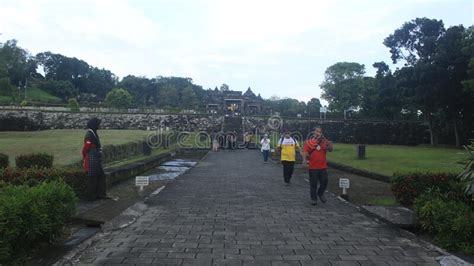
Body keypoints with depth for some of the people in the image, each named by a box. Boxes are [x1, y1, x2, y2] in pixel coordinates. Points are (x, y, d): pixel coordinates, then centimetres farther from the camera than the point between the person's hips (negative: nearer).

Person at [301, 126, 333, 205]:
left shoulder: (324, 141, 5)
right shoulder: (309, 142, -1)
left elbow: (331, 149, 0)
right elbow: (304, 152, -8)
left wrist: (329, 145, -21)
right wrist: (305, 159, -26)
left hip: (323, 167, 2)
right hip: (313, 167, -2)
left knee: (324, 182, 7)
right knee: (313, 184, 4)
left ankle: (320, 194, 34)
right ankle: (313, 198, 19)